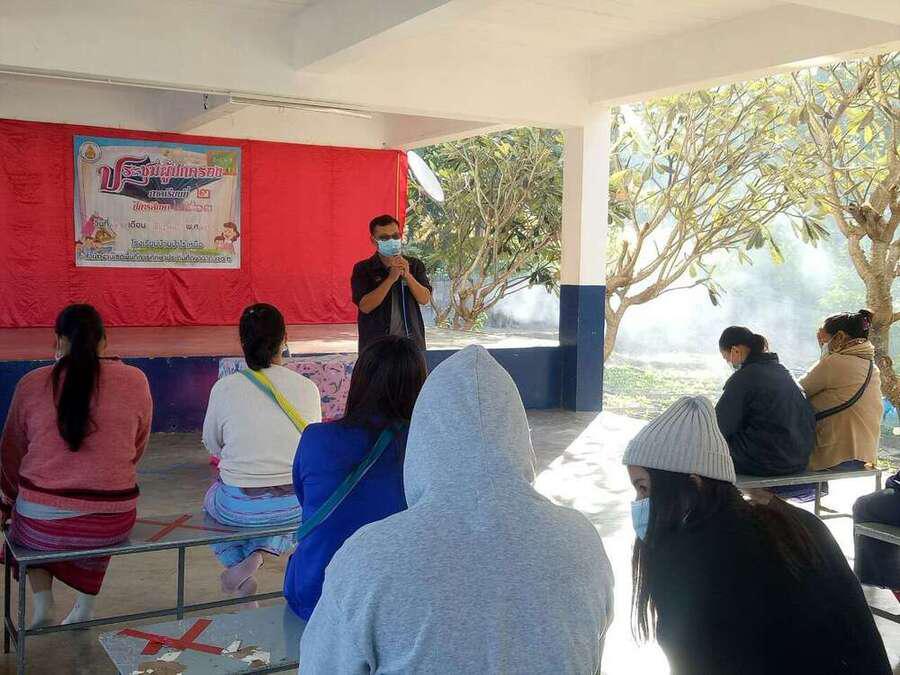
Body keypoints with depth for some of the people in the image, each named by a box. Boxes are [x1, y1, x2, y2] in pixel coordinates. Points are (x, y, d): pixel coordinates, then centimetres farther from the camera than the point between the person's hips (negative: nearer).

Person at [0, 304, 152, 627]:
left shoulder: (31, 384, -4)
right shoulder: (135, 381, -4)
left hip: (43, 527, 0)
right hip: (114, 527, 0)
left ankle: (43, 605, 26)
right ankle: (85, 609, 39)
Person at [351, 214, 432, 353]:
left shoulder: (414, 265, 7)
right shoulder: (362, 269, -1)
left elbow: (425, 299, -2)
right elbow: (365, 306, -13)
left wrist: (407, 275, -17)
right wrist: (391, 279, -19)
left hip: (411, 342, 2)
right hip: (376, 345, -2)